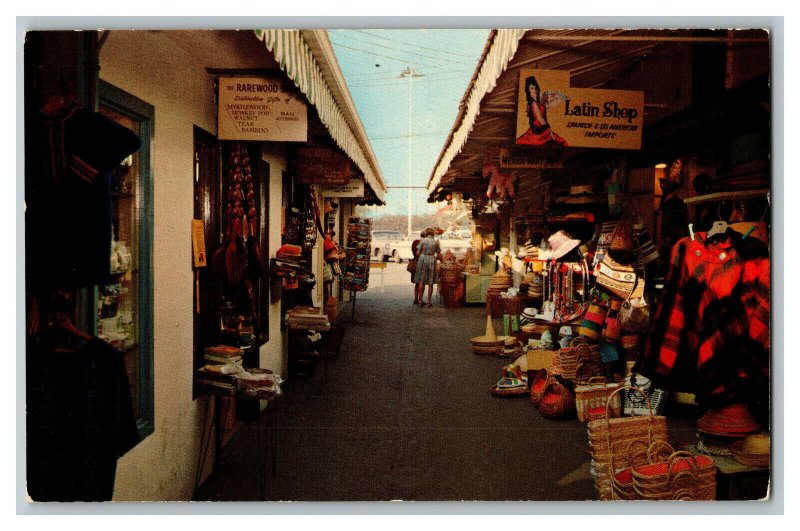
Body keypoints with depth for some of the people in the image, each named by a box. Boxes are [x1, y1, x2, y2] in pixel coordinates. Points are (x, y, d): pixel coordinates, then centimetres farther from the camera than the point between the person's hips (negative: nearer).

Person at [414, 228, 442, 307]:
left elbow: (418, 252, -4)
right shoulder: (436, 242, 2)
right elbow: (439, 254, 5)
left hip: (422, 259, -1)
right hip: (432, 260, 1)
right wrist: (442, 259, 24)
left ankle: (420, 301, 7)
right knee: (430, 283, 4)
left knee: (421, 282, 7)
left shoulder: (423, 240, -2)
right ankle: (429, 302, 3)